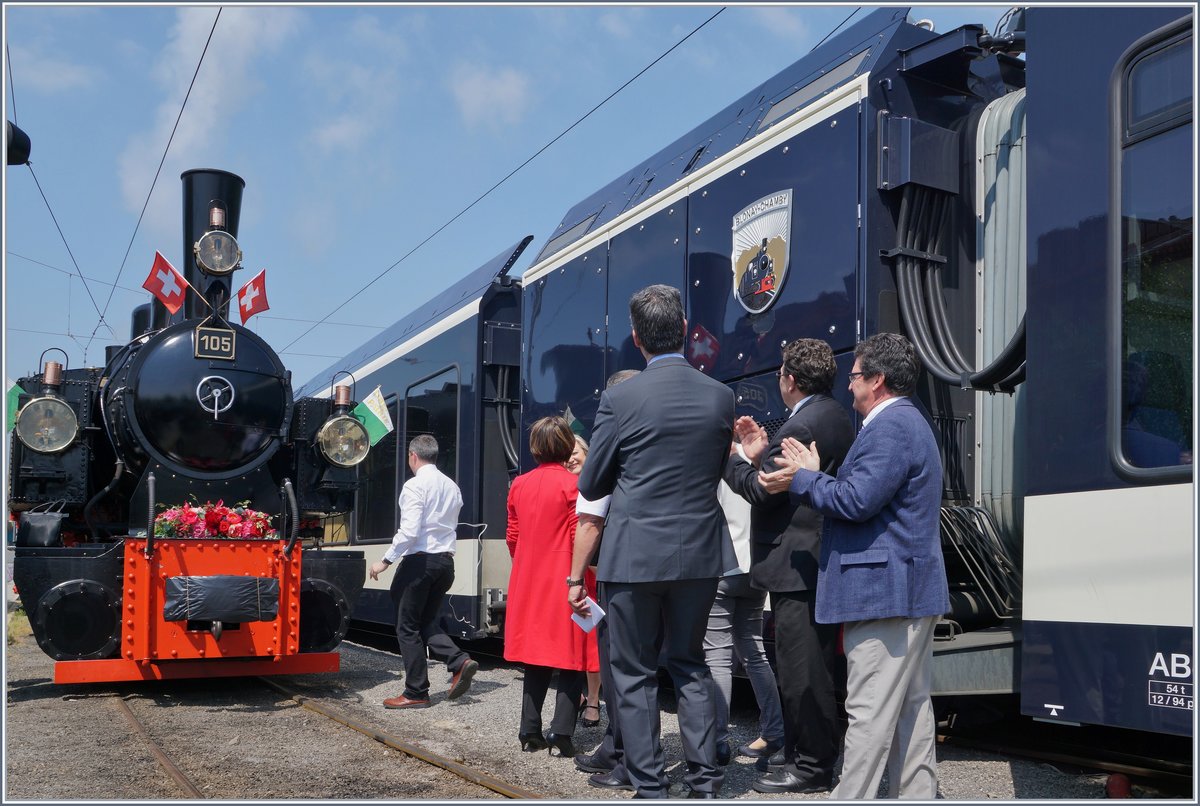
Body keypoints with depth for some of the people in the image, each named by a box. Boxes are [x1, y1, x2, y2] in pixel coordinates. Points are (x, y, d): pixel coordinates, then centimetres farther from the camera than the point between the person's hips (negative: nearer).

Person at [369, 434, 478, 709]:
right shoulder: (452, 487, 11)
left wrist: (386, 561, -11)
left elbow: (409, 531, -19)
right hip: (446, 560, 7)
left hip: (419, 560, -7)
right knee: (428, 623, 17)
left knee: (408, 627, 4)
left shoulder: (415, 486, -11)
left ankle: (416, 693, 7)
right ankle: (459, 661, -5)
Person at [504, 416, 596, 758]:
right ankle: (562, 734, -4)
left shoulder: (519, 485, 6)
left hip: (529, 584, 6)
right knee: (571, 659, 1)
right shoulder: (573, 483, -11)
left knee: (535, 658, 13)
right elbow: (579, 537, -12)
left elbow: (512, 537, 11)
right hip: (565, 581, -6)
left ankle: (530, 732, 15)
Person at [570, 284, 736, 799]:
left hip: (635, 554, -4)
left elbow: (590, 486, -3)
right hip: (700, 553, 4)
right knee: (690, 664, 18)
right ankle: (704, 779, 17)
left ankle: (650, 787, 11)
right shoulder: (721, 397, -1)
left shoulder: (619, 399, -12)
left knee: (634, 673, 8)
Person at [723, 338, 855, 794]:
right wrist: (762, 455, 10)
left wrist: (730, 459, -5)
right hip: (817, 563, 11)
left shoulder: (803, 425, -19)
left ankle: (813, 767, 5)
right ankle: (797, 748, 31)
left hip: (796, 566, -11)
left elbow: (764, 491, -19)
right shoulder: (834, 417, 14)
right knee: (809, 664, 19)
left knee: (803, 669, -3)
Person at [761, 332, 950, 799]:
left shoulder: (890, 426, -14)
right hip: (913, 589, 11)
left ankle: (851, 797, -4)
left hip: (883, 589, -11)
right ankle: (917, 793, 22)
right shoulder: (909, 422, 20)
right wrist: (810, 477, 11)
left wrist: (805, 479, -7)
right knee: (911, 705, 15)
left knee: (870, 710, -8)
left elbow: (856, 501, -22)